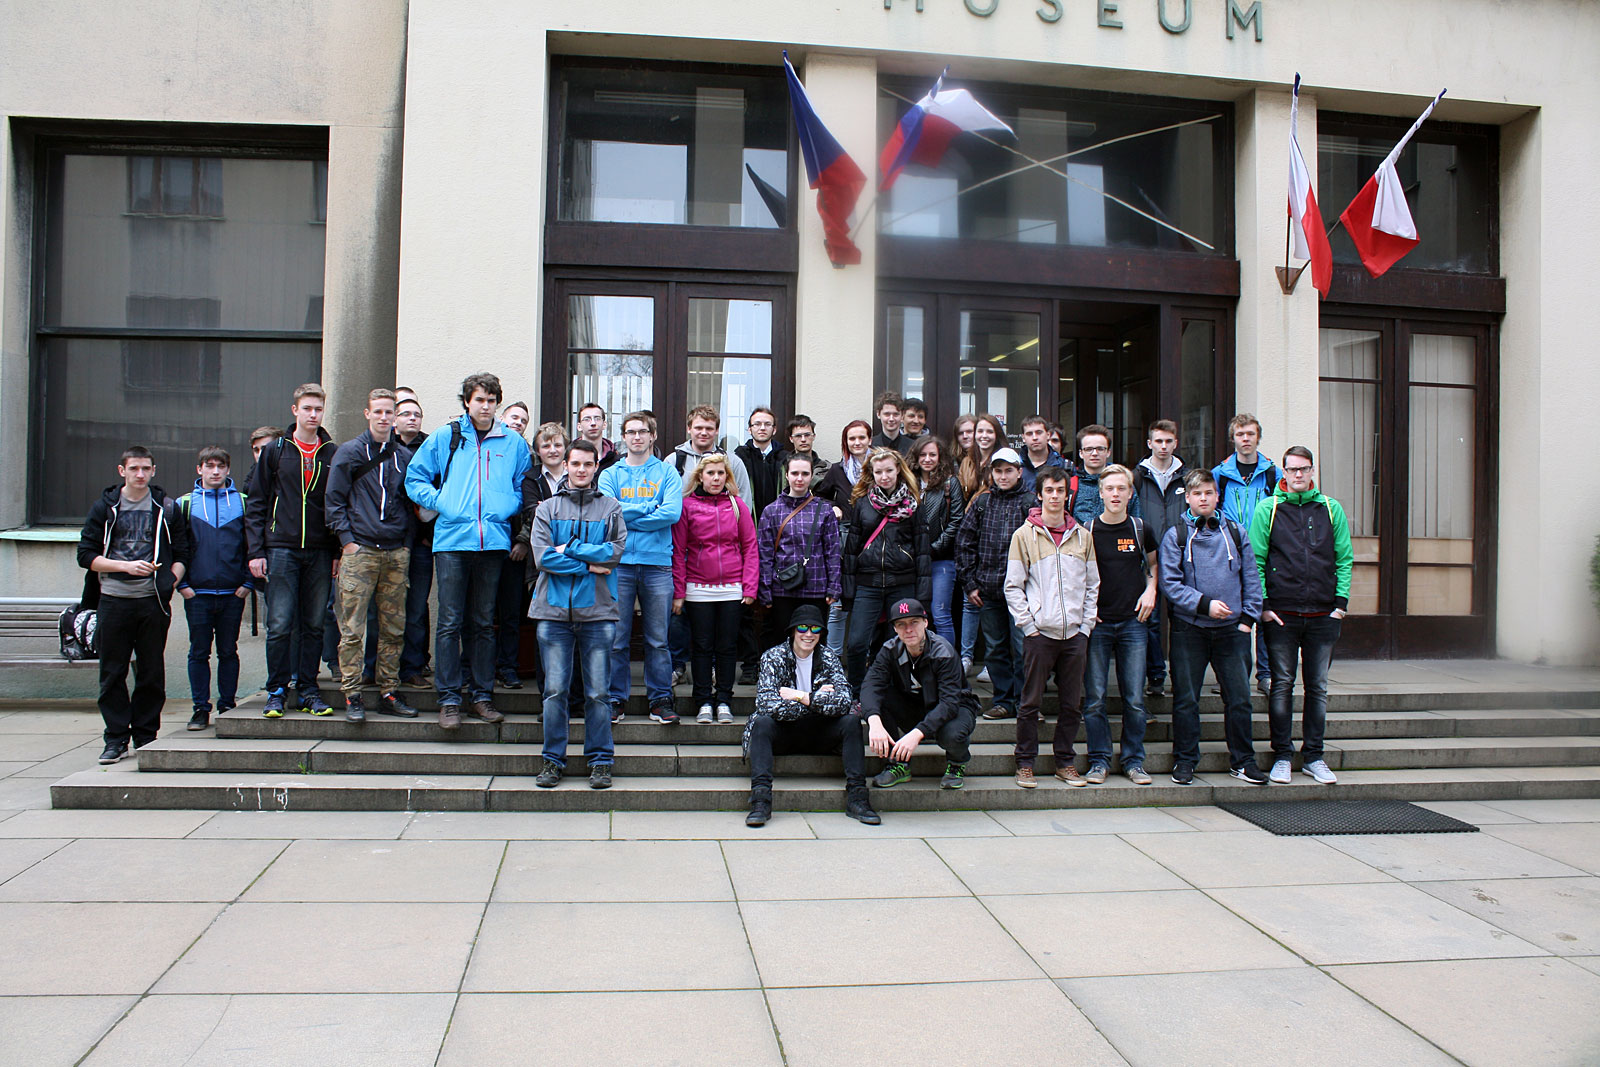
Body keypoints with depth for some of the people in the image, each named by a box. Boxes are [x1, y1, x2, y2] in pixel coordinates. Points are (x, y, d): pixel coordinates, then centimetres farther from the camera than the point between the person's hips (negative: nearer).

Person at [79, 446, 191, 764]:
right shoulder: (105, 507, 8)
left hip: (153, 600, 0)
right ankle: (116, 738, 10)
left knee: (151, 672, 4)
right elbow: (86, 554, 3)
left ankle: (146, 736, 13)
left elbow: (181, 554, 11)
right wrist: (125, 566, -11)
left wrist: (172, 579, -8)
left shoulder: (167, 508, 9)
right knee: (112, 673, 2)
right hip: (113, 599, 0)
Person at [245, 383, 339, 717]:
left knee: (314, 625, 5)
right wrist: (256, 551, -2)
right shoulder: (275, 451, 6)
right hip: (281, 548, -1)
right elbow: (256, 504, 6)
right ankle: (277, 691, 7)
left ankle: (308, 689, 13)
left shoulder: (333, 454, 8)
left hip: (320, 552, 1)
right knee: (280, 625, -3)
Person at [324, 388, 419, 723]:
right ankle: (352, 695, 1)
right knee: (352, 629, -5)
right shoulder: (350, 452, 4)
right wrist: (346, 539, -7)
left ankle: (388, 692, 14)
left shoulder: (405, 456, 13)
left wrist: (407, 543, 8)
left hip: (396, 553, 3)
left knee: (393, 629, 6)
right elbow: (335, 500, 2)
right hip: (359, 551, -3)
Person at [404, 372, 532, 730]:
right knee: (451, 622, -3)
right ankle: (449, 698, 3)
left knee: (483, 622, 9)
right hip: (452, 540, -1)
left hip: (493, 539, 1)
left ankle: (482, 694, 16)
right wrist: (440, 503, -1)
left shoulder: (513, 443, 11)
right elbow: (415, 478, 12)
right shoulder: (444, 438, 8)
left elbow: (524, 486, 18)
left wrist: (506, 509, 2)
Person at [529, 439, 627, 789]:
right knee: (555, 690, 2)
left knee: (597, 691, 1)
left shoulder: (611, 509, 11)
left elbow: (615, 551, -5)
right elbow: (542, 555, -3)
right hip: (554, 609, 1)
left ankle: (600, 761, 11)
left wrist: (569, 549, -8)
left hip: (597, 610, 0)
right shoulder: (547, 508, 11)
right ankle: (553, 760, 12)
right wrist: (589, 564, -7)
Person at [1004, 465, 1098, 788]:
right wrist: (1028, 625, -7)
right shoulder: (1024, 535, 1)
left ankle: (1065, 761, 19)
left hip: (1075, 634, 3)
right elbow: (1013, 586, -1)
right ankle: (1025, 762, 10)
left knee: (1072, 702, 8)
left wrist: (1086, 625, 4)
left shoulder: (1083, 536, 10)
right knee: (1032, 702, 0)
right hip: (1039, 632, -3)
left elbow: (1092, 584, 13)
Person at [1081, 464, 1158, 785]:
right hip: (1097, 623, -1)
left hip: (1132, 623, 1)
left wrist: (1150, 590, 3)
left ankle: (1134, 761, 15)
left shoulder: (1141, 529, 3)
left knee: (1134, 699, 3)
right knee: (1094, 698, 0)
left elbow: (1153, 563, 20)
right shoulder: (1087, 531, -1)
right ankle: (1099, 761, 11)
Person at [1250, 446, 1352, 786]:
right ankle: (1282, 756, 11)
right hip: (1281, 614, -2)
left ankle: (1314, 756, 18)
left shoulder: (1331, 509, 8)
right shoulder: (1268, 509, 2)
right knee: (1282, 686, 3)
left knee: (1317, 687, 8)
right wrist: (1263, 604, -7)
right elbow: (1256, 560, 0)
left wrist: (1341, 602, -1)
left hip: (1323, 615, 2)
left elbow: (1344, 558, 8)